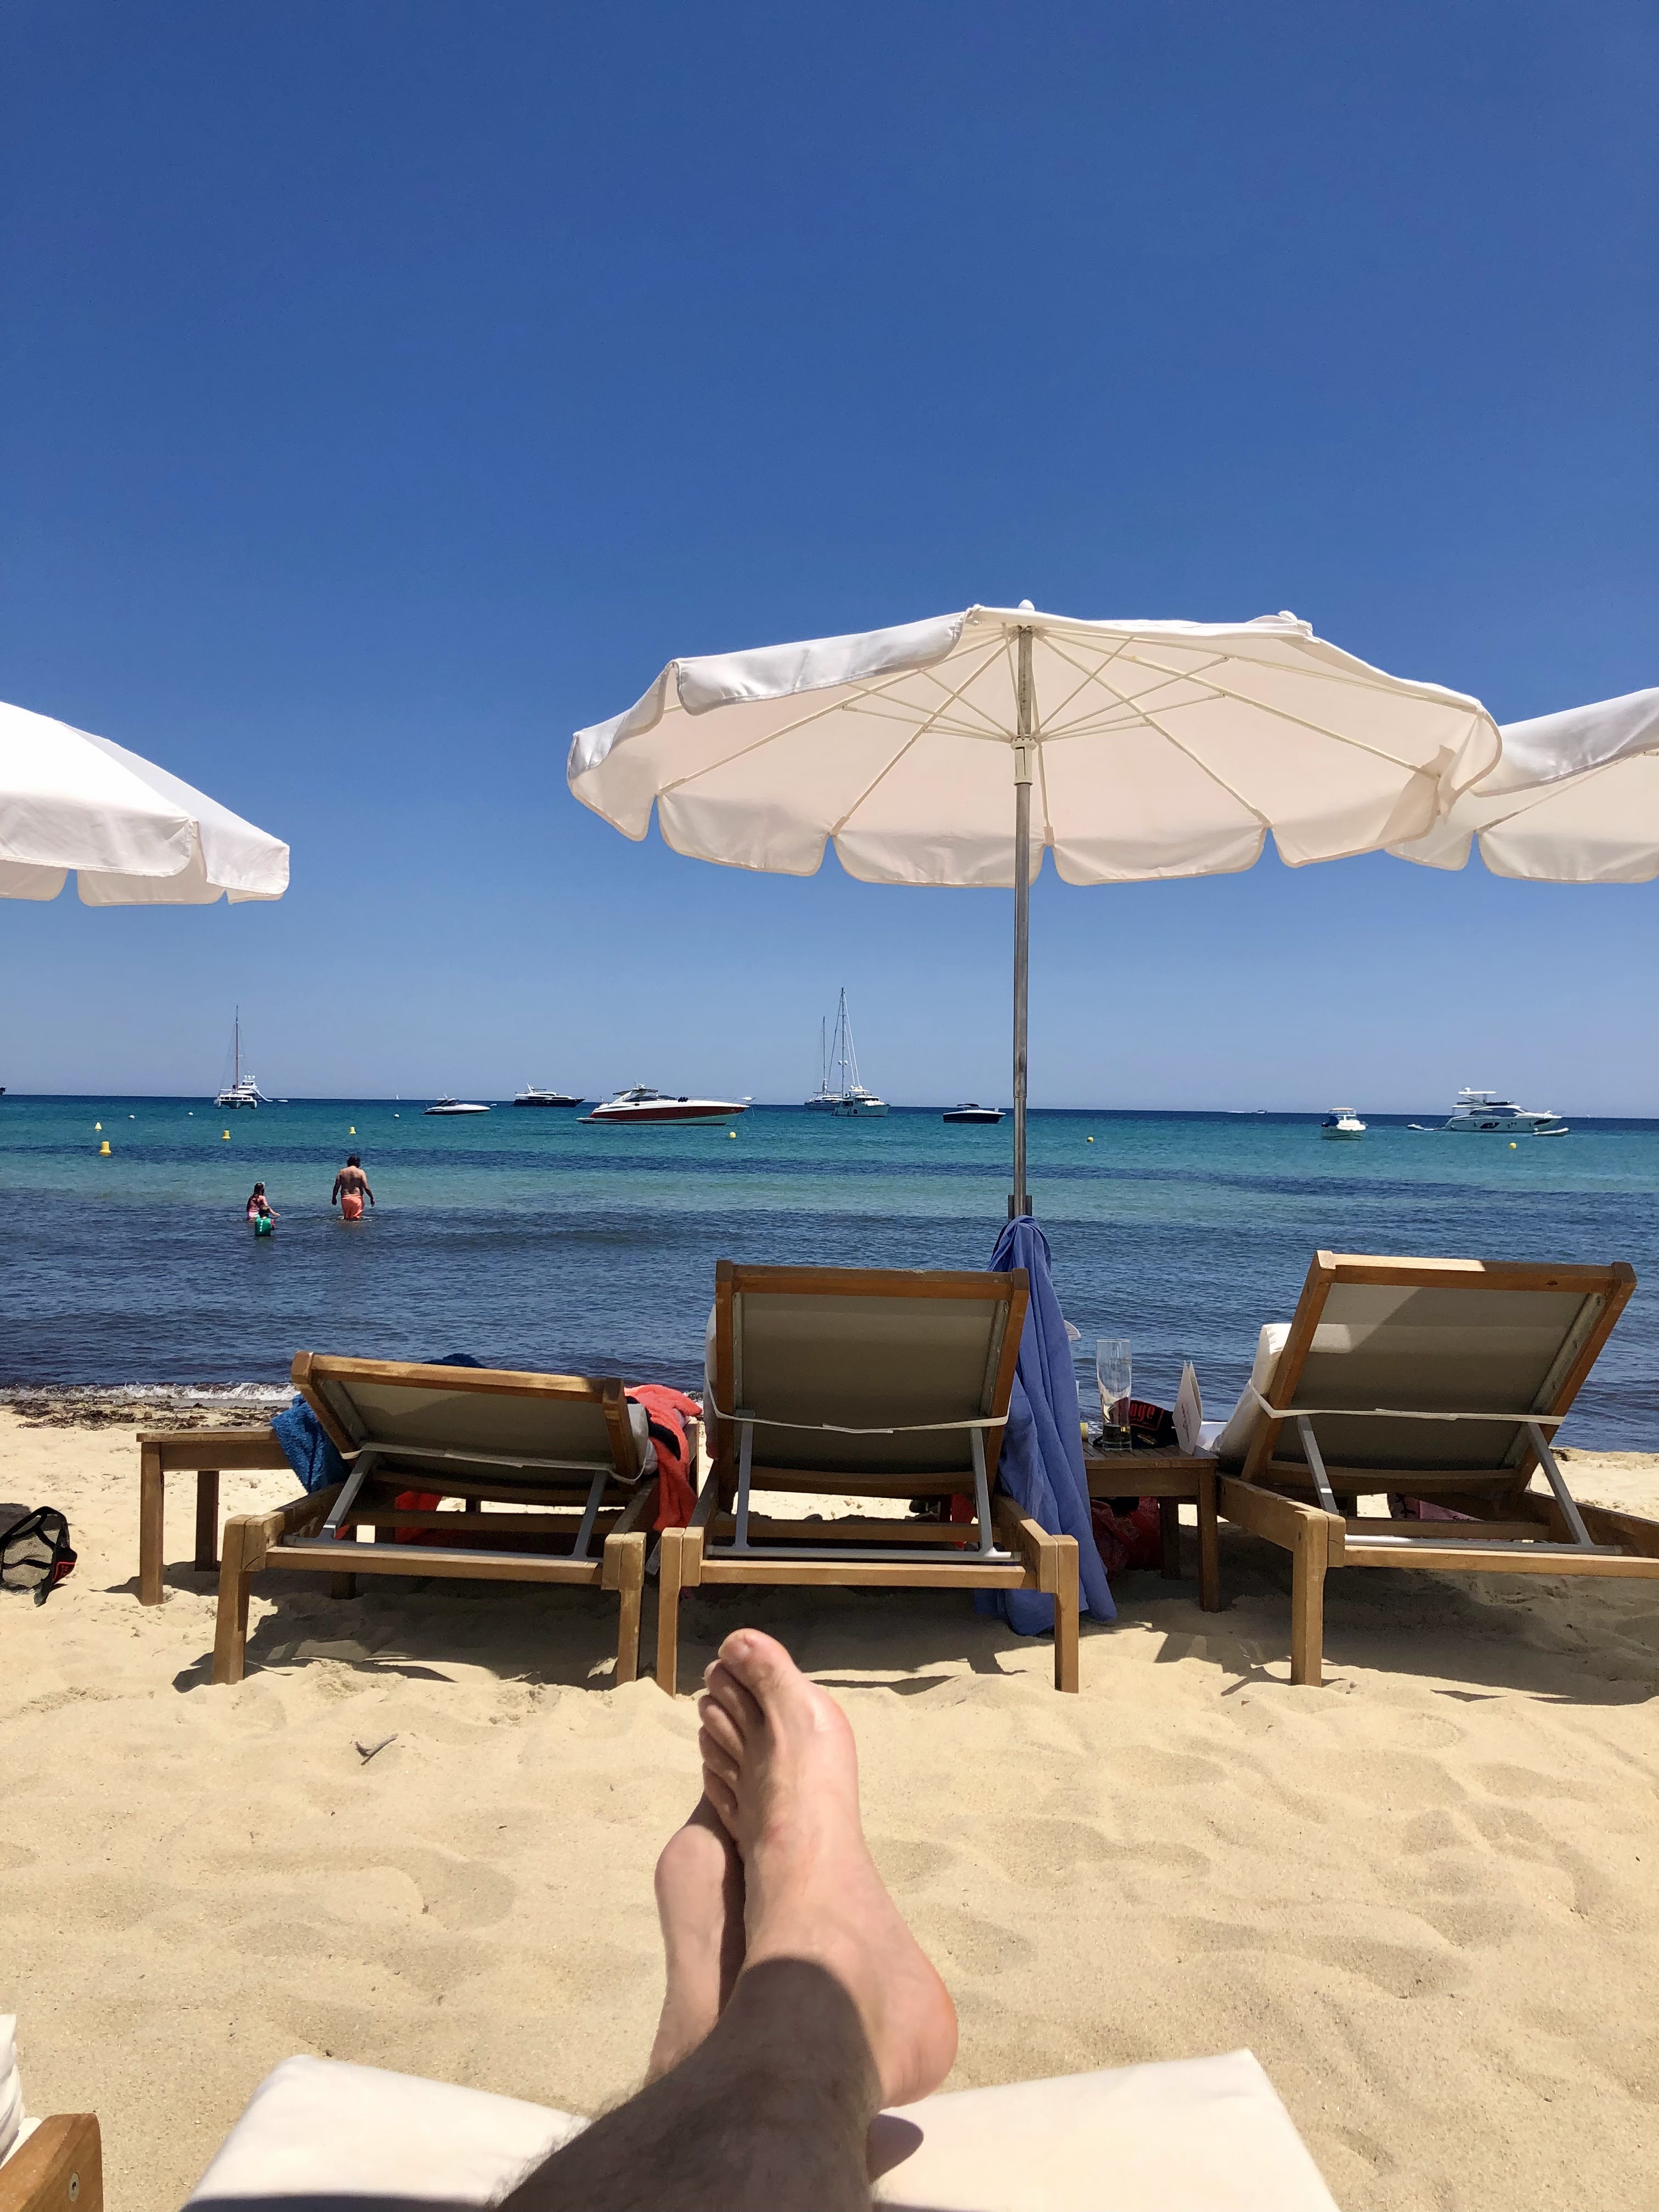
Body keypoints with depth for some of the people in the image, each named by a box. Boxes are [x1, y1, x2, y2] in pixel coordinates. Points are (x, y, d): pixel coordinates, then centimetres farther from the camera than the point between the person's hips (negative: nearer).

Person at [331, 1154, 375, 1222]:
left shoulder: (342, 1172, 5)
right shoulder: (360, 1172, -3)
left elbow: (336, 1187, 5)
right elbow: (366, 1188, -6)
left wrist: (334, 1198, 18)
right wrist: (372, 1198, 3)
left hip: (345, 1198, 3)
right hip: (357, 1198, -3)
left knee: (346, 1218, 18)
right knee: (356, 1219, 0)